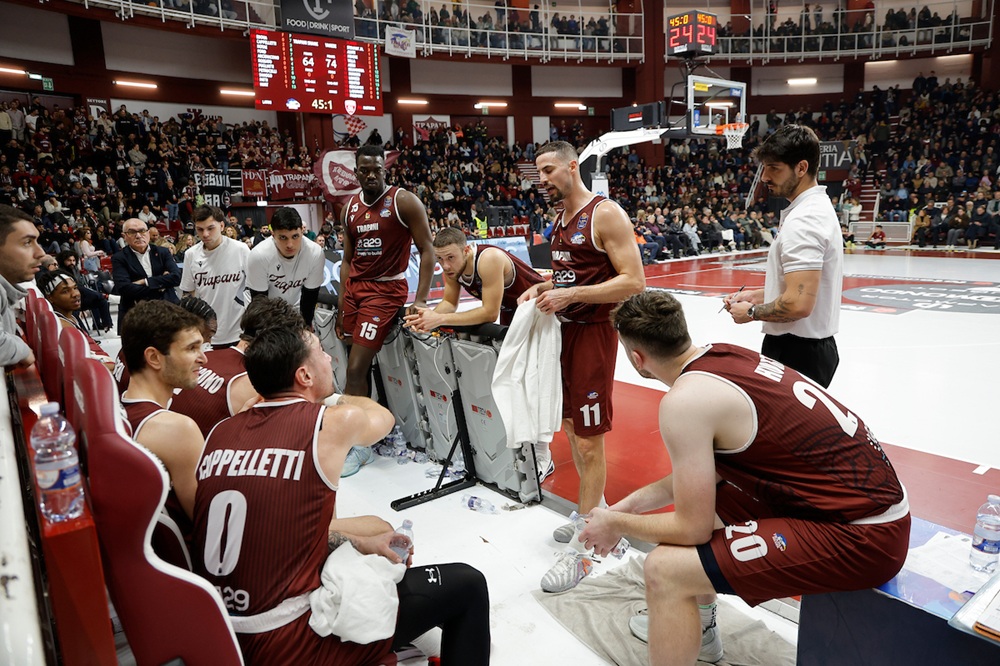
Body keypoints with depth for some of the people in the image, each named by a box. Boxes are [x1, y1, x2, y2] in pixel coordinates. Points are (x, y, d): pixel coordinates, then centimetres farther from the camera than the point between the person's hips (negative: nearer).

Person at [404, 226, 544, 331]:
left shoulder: (489, 259, -36)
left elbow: (490, 313, -37)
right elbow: (450, 302, -4)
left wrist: (441, 319, -37)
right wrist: (432, 315, -27)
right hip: (509, 311, 7)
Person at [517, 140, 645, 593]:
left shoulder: (606, 215, -14)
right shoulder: (560, 219, 13)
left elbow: (634, 282, -19)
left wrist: (571, 295, -24)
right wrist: (544, 287, 4)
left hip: (593, 333, -9)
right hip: (564, 330, 9)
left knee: (588, 440, -4)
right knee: (571, 427, 17)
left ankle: (582, 548, 8)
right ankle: (595, 511, 37)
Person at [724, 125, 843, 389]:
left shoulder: (802, 220, -21)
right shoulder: (818, 208, 12)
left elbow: (799, 304, -28)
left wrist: (751, 312, -12)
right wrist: (757, 295, 12)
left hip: (797, 352, -10)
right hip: (816, 346, 10)